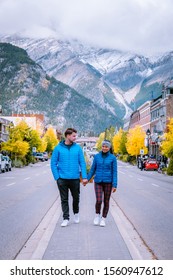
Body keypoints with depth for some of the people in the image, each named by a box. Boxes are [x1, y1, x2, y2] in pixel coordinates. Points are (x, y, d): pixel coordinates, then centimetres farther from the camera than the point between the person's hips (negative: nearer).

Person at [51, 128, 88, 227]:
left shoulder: (78, 148, 1)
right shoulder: (58, 148, -2)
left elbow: (82, 163, 0)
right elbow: (53, 163, -1)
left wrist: (84, 177, -7)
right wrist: (57, 177, -9)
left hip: (75, 178, 1)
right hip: (62, 179, -1)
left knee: (76, 198, 13)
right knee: (64, 199, 5)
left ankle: (76, 213, 39)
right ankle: (66, 218, 14)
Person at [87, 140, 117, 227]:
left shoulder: (113, 158, -3)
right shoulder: (97, 156, 3)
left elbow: (114, 172, -4)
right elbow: (93, 169, 10)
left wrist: (114, 185, -10)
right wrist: (87, 179, 7)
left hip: (108, 182, -1)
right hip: (98, 182, 1)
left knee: (106, 201, 5)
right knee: (99, 201, -11)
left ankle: (103, 219, 20)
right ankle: (97, 215, 16)